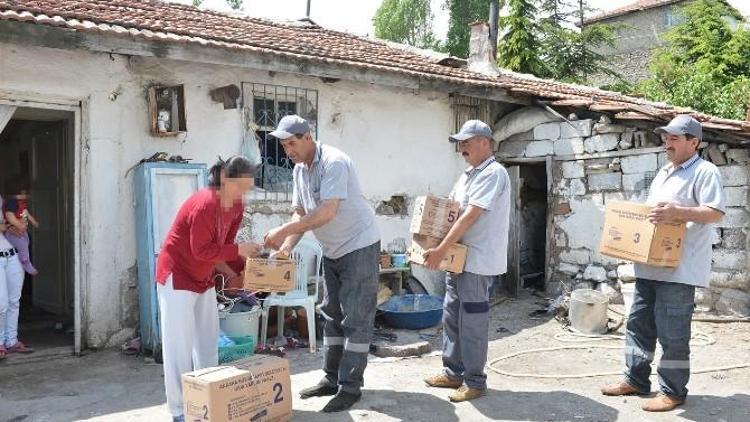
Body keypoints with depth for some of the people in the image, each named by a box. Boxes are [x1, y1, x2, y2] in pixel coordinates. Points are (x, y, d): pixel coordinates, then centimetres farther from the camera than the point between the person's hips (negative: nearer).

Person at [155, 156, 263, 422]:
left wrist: (234, 274, -4)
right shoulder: (204, 204, -27)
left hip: (203, 278, 9)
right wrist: (239, 250, -26)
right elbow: (201, 250, -27)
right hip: (177, 276, -9)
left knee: (208, 341, 13)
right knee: (180, 344, -4)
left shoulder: (236, 206, 0)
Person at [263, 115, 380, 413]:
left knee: (356, 318, -5)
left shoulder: (334, 163, -23)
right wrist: (285, 247, -8)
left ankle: (350, 387, 1)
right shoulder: (299, 170, 4)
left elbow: (326, 213, -31)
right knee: (332, 314, 13)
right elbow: (301, 214, 6)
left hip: (359, 246, -9)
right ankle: (332, 378, 23)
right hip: (332, 250, 9)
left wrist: (283, 231, -31)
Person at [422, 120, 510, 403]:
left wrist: (441, 250, -23)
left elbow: (470, 216, -21)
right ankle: (453, 372, 27)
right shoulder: (469, 174, 16)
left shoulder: (493, 173, -14)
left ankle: (475, 381, 11)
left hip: (477, 260, -10)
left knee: (472, 322, -1)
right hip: (460, 257, 10)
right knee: (451, 316, 15)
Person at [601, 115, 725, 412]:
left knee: (672, 333, -2)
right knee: (638, 323, 13)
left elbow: (716, 212, -17)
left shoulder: (705, 172, -7)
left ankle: (673, 391, 10)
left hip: (679, 268, -9)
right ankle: (636, 380, 25)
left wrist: (677, 212, -28)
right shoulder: (663, 173, 21)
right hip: (650, 265, 9)